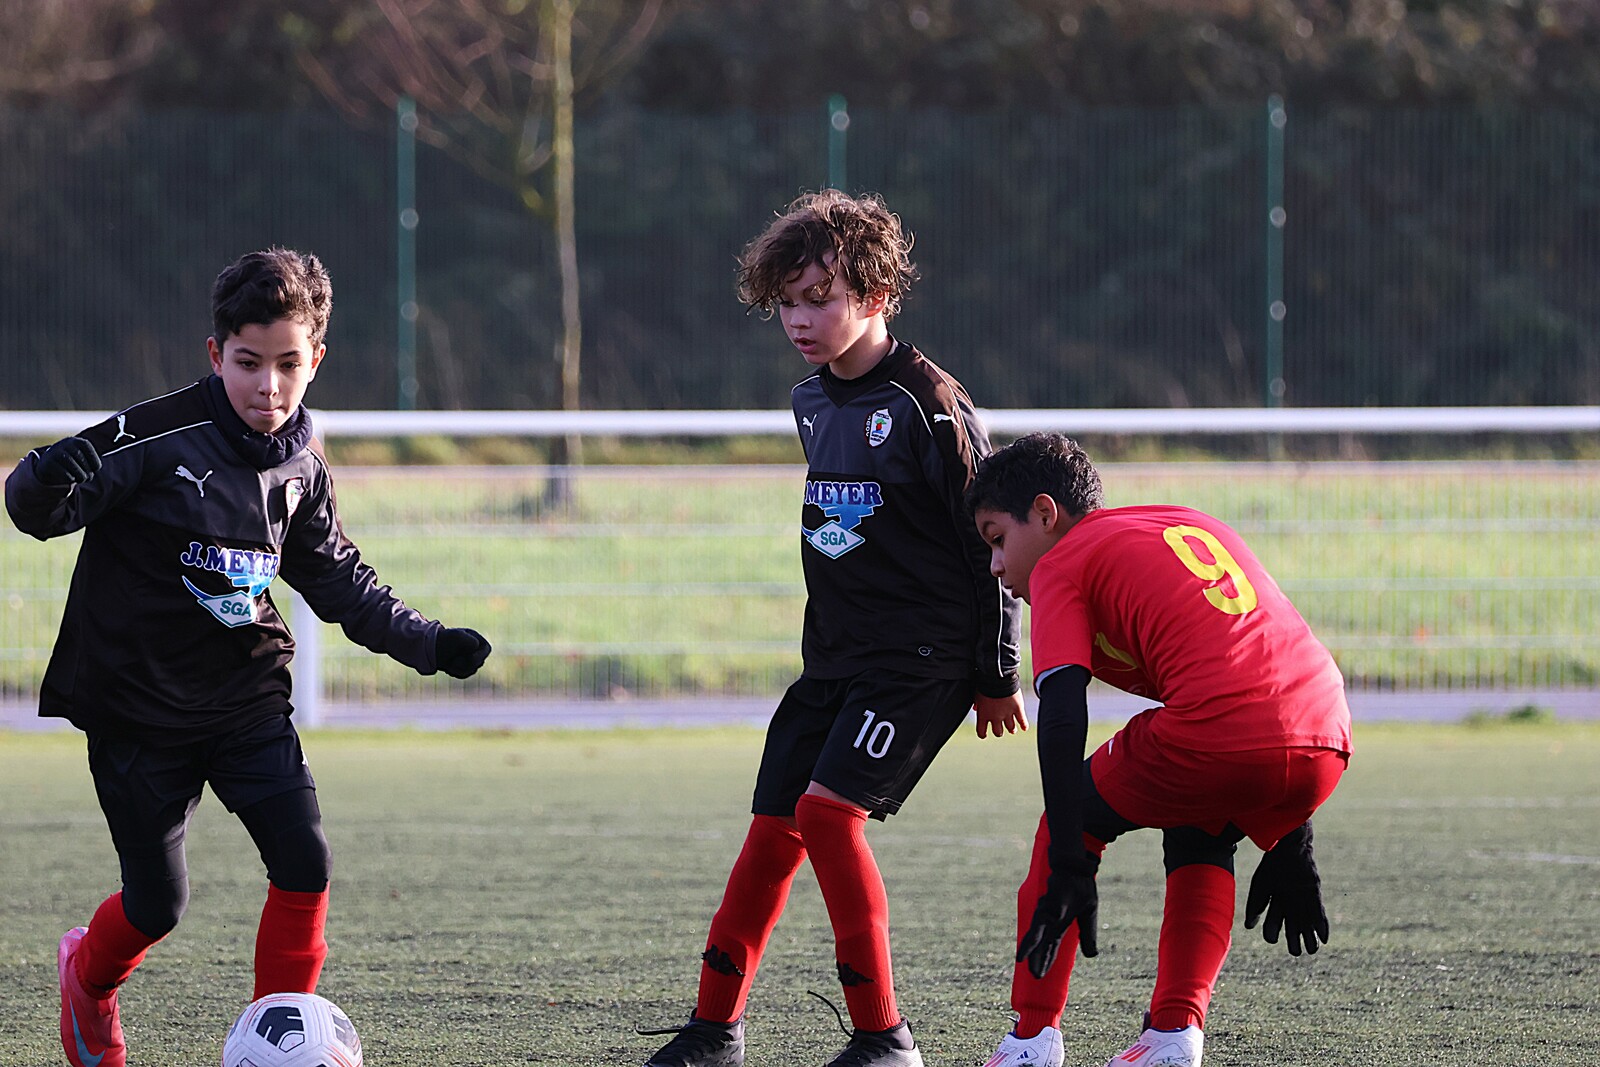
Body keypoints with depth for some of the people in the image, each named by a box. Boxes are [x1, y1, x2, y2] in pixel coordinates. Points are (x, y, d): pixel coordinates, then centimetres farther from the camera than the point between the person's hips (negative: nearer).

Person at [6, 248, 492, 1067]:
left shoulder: (301, 467, 2)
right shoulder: (155, 439, -18)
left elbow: (336, 578, 17)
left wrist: (425, 642, 13)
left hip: (247, 699, 4)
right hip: (138, 709, -4)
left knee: (304, 862, -12)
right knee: (159, 900, 2)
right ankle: (88, 976, 36)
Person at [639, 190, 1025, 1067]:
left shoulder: (927, 403, -14)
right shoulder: (812, 402, 10)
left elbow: (992, 543, -11)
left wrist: (996, 676, -8)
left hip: (922, 657, -8)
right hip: (835, 655, 8)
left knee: (828, 807, -20)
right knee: (773, 824, 4)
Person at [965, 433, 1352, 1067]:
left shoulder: (1061, 565, 12)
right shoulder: (1190, 523, 33)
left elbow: (1062, 723, -2)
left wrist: (1071, 872, -5)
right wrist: (1287, 848, 37)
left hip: (1215, 742, -6)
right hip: (1323, 742, 6)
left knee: (1072, 819, 20)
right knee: (1198, 841, 34)